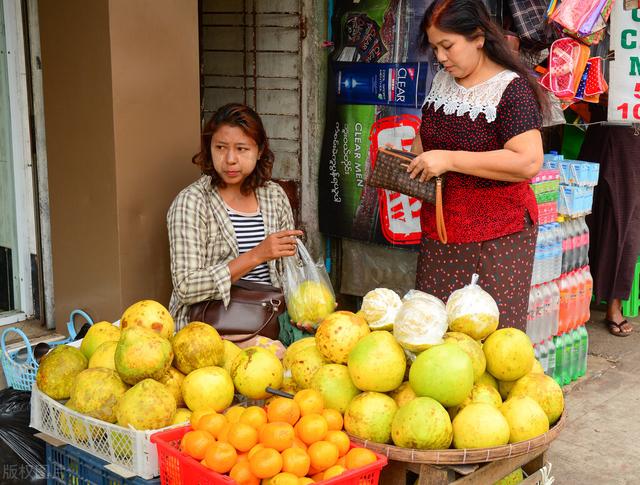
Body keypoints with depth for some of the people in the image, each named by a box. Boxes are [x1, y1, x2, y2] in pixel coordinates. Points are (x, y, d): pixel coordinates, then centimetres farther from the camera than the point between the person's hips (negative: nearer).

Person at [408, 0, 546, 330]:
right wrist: (416, 161, 2)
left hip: (497, 233, -7)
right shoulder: (441, 81, 9)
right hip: (439, 229, 7)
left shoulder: (511, 89, -14)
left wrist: (450, 159, -24)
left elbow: (529, 162, -25)